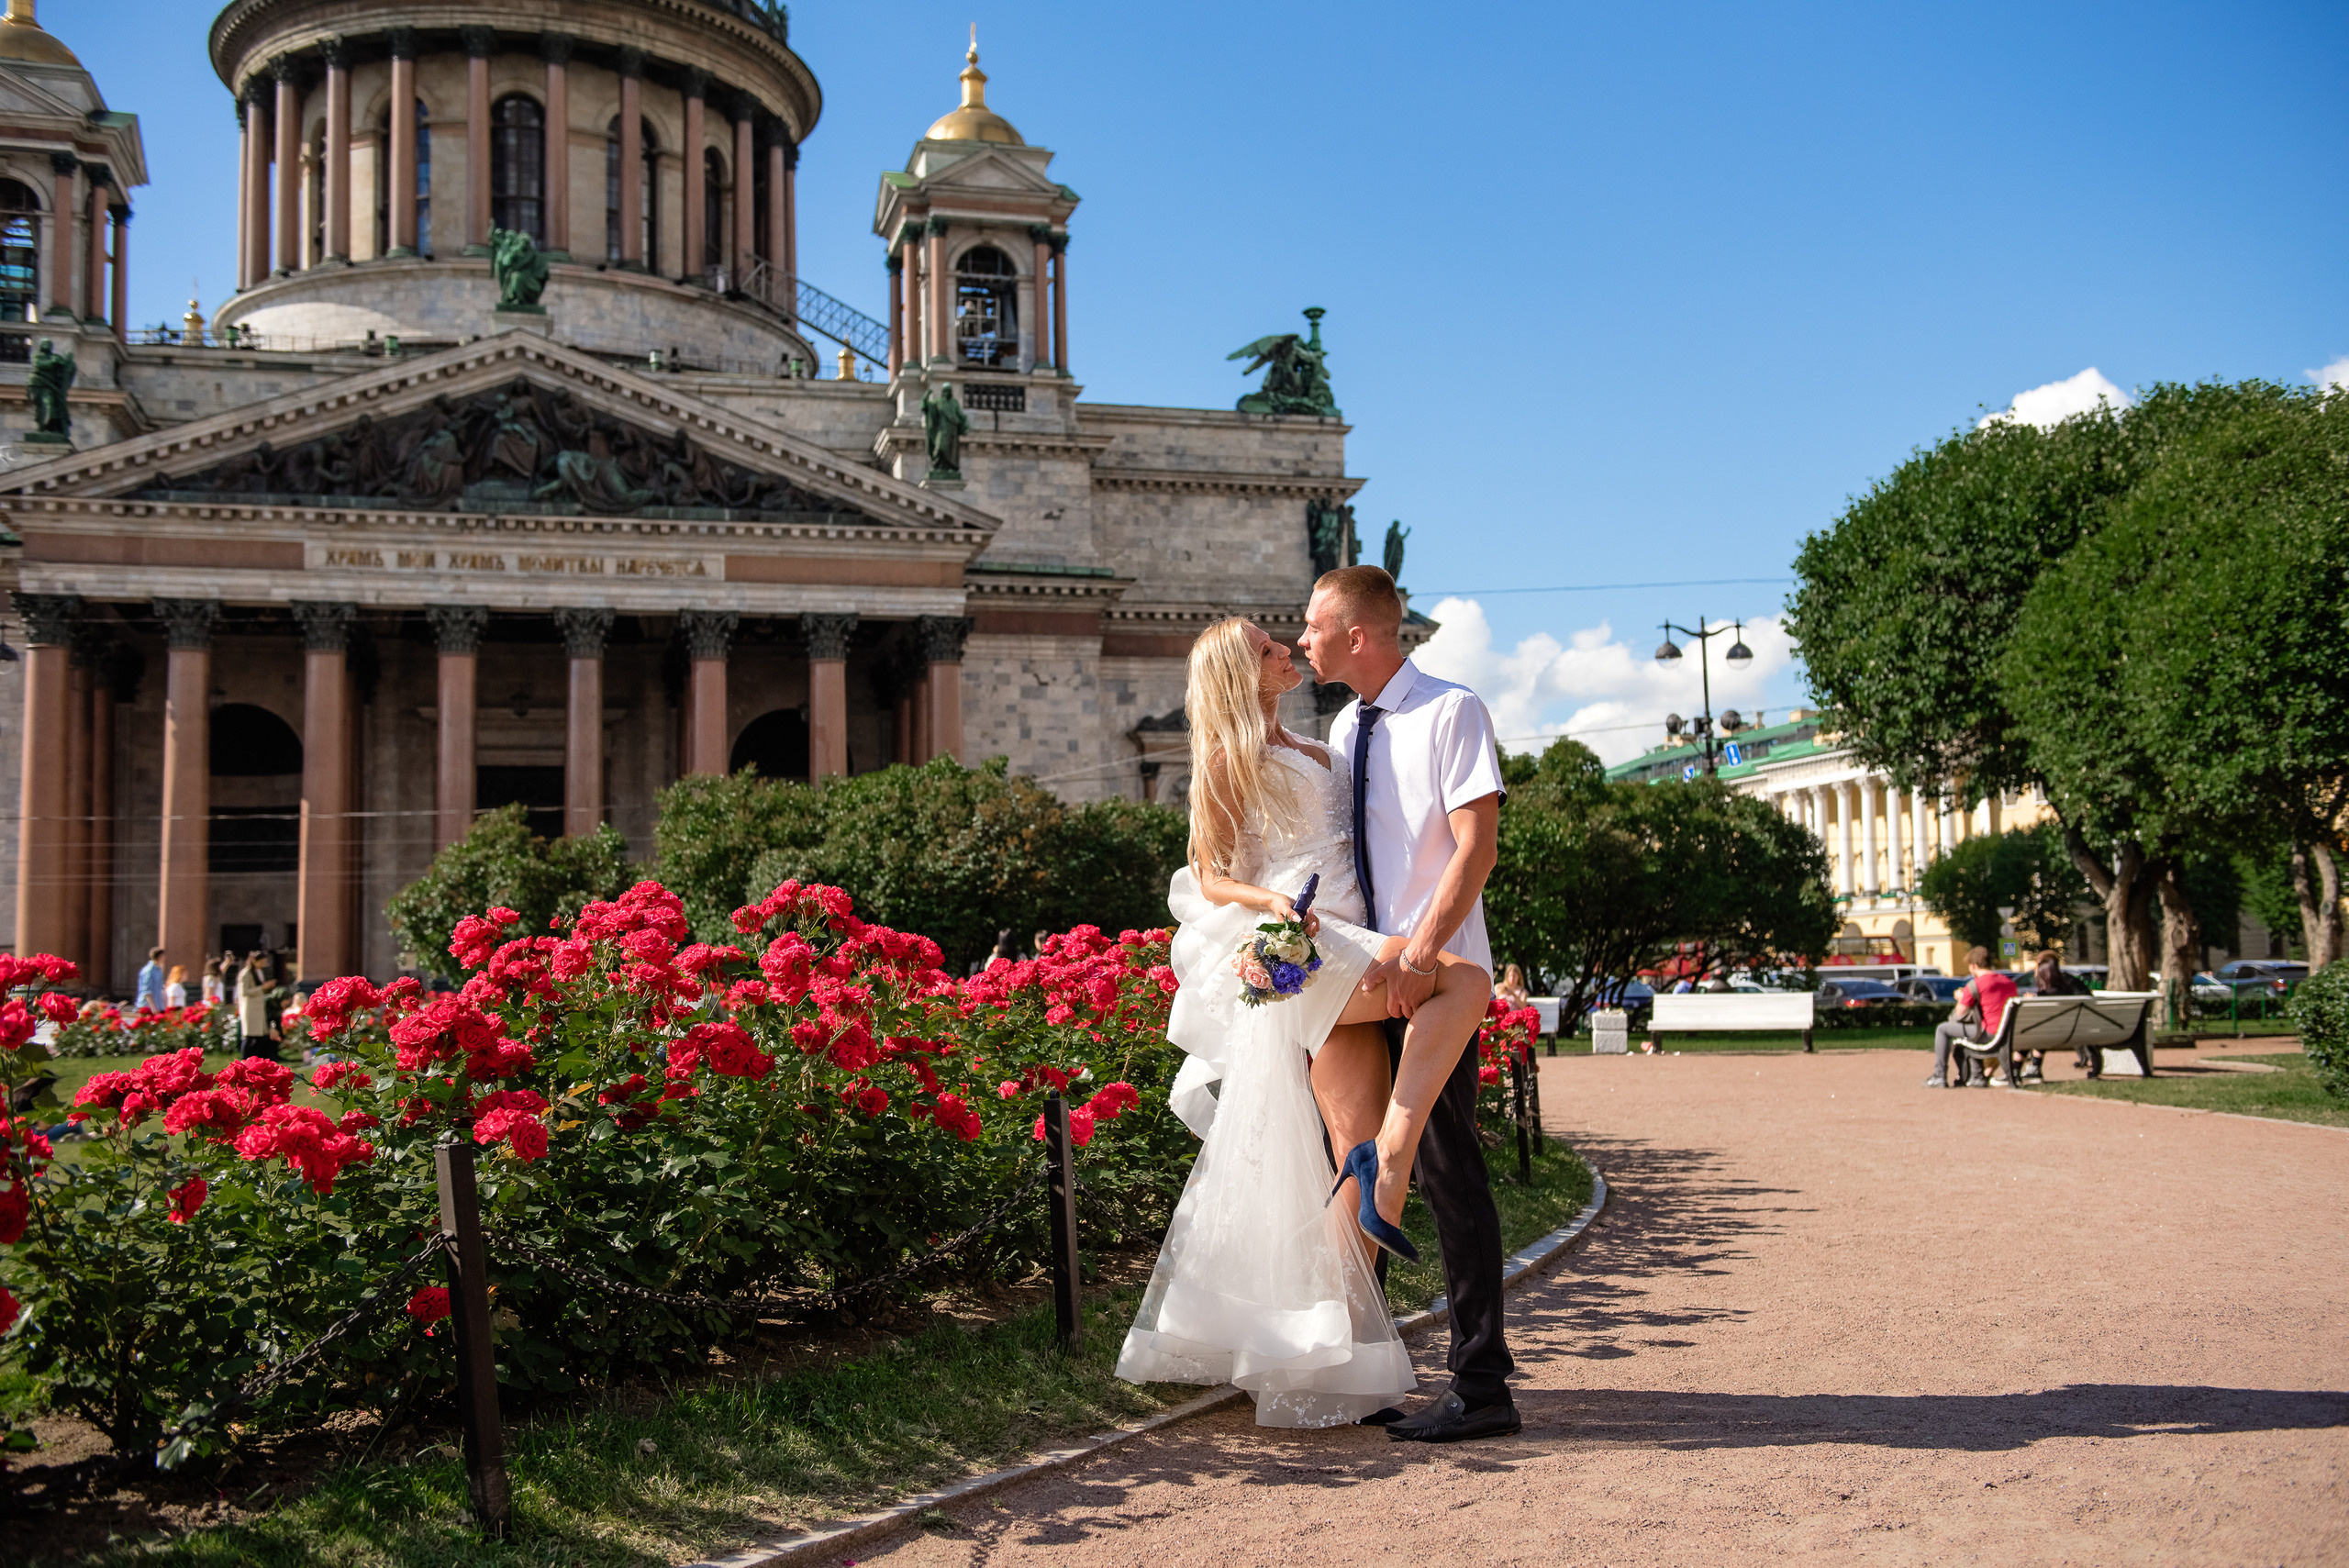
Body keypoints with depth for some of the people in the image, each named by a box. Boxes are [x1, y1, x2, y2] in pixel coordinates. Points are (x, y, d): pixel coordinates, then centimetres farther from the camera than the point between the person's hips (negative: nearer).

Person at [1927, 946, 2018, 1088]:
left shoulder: (1975, 985, -12)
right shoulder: (2009, 982, 9)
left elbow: (1960, 1013, -7)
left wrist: (1961, 998, 16)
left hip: (1988, 1033, -8)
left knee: (1942, 1030, 7)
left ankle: (1940, 1076, 7)